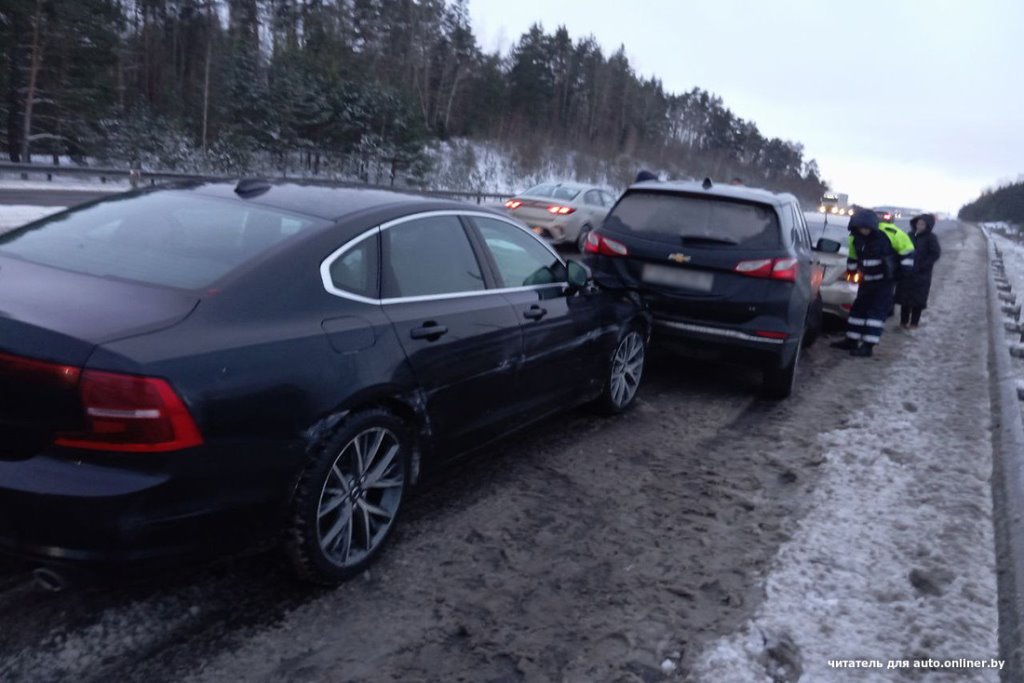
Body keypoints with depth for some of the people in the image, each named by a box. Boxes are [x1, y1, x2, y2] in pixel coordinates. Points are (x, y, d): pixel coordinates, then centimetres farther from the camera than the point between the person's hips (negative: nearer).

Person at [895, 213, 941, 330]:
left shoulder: (931, 238, -8)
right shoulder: (911, 236, 7)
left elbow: (936, 254, -12)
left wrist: (921, 266, -17)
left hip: (921, 275, -5)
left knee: (917, 299, 2)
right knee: (904, 298, 8)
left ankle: (914, 323, 11)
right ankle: (903, 321, 19)